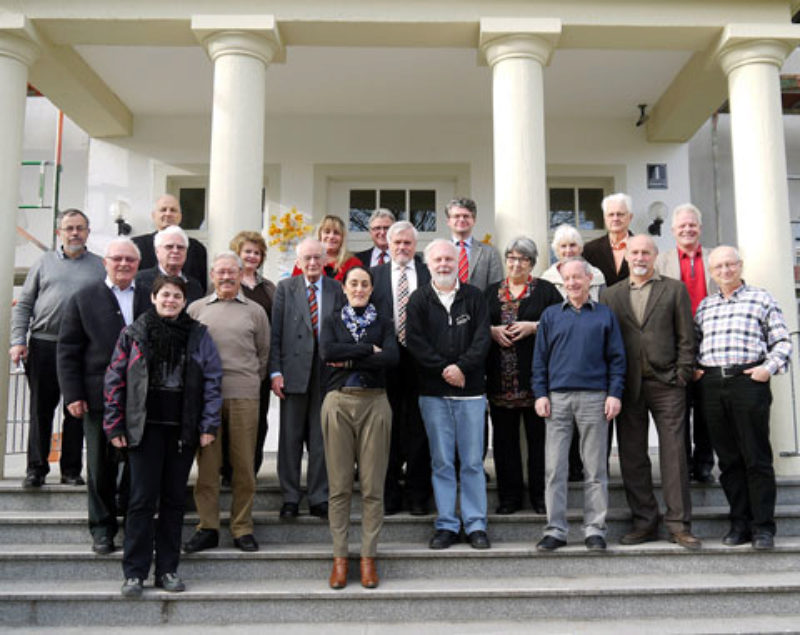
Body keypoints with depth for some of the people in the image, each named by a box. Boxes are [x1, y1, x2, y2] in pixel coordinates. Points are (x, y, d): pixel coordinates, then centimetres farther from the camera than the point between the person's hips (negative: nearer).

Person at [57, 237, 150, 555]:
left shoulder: (151, 298, 7)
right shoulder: (83, 299, 5)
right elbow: (67, 350, 2)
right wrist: (73, 395, -5)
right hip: (100, 396, -1)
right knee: (101, 466, 7)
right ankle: (102, 529, 19)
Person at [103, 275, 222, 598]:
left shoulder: (199, 335, 6)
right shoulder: (134, 333, 5)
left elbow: (212, 380, 5)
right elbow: (115, 379, 5)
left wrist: (209, 425, -2)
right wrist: (114, 425, -1)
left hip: (183, 428, 1)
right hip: (144, 427, -1)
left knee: (174, 499, 7)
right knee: (142, 499, -2)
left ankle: (167, 569, 17)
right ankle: (134, 572, 6)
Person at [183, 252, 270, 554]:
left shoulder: (255, 311, 11)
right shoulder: (196, 309, 11)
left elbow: (264, 353, 17)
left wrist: (252, 380, 11)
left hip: (244, 396, 0)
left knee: (244, 463, 2)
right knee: (207, 463, 2)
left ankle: (242, 528, 12)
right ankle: (207, 527, 12)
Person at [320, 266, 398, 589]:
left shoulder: (383, 323, 11)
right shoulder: (332, 321, 12)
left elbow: (392, 356, -8)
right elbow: (326, 352, -9)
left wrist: (349, 359, -8)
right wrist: (369, 350, -9)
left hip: (374, 402, 0)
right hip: (338, 402, 0)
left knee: (373, 486, 0)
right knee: (339, 485, 1)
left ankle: (369, 557, 8)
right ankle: (340, 558, 9)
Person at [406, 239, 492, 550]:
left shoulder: (473, 297, 8)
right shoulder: (419, 300, 6)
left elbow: (483, 339, -1)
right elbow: (415, 341, -2)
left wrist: (461, 366, -14)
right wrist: (444, 369, -12)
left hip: (470, 390, 0)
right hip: (433, 392, 0)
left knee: (473, 462, 3)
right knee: (442, 462, 4)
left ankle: (476, 525, 12)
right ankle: (446, 525, 13)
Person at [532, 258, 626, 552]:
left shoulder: (605, 315, 9)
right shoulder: (550, 315, 12)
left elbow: (616, 358, 7)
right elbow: (540, 358, 10)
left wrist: (614, 394, -3)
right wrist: (540, 394, 1)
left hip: (594, 398, -1)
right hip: (558, 398, 1)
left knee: (595, 468, 3)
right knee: (554, 468, 0)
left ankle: (595, 530, 11)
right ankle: (555, 530, 7)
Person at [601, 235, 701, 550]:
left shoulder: (674, 289, 9)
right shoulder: (611, 294, 14)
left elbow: (686, 336, 5)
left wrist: (682, 374, -4)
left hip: (666, 383, -2)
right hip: (628, 386, 2)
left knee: (674, 452, -4)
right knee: (632, 456, 3)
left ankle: (679, 524, 3)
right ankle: (644, 523, 12)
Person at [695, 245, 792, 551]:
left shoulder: (761, 299, 9)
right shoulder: (704, 305, 19)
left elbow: (782, 342, 6)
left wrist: (769, 367, -9)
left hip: (748, 380, -3)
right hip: (711, 385, 4)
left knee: (757, 457, -3)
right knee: (728, 458, 5)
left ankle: (763, 526, 3)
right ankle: (740, 523, 13)